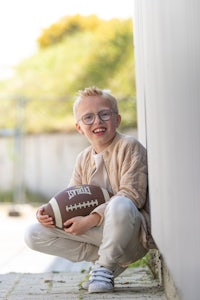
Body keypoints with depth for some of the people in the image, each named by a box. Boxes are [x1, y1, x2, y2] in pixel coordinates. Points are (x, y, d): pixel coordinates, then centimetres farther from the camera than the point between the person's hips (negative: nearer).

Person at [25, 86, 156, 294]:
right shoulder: (83, 159, 13)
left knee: (120, 205, -42)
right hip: (96, 230, 7)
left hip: (131, 230, -6)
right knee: (34, 235, -5)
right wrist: (48, 211, -11)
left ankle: (105, 266, -14)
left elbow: (132, 195, -19)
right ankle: (102, 258, 0)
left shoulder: (129, 146, -8)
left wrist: (90, 220, -24)